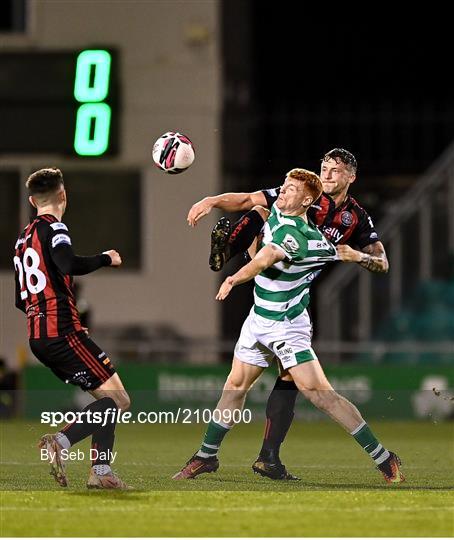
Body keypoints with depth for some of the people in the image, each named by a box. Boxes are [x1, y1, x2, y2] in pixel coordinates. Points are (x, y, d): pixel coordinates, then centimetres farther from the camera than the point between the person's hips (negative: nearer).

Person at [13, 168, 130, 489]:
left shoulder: (24, 238, 20)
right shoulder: (52, 227, -6)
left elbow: (21, 300, 25)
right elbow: (69, 265, -27)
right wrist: (106, 259, -9)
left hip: (38, 337, 9)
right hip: (62, 332, -9)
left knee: (106, 397, 14)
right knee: (118, 399, -8)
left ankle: (101, 471, 2)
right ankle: (61, 443, -24)